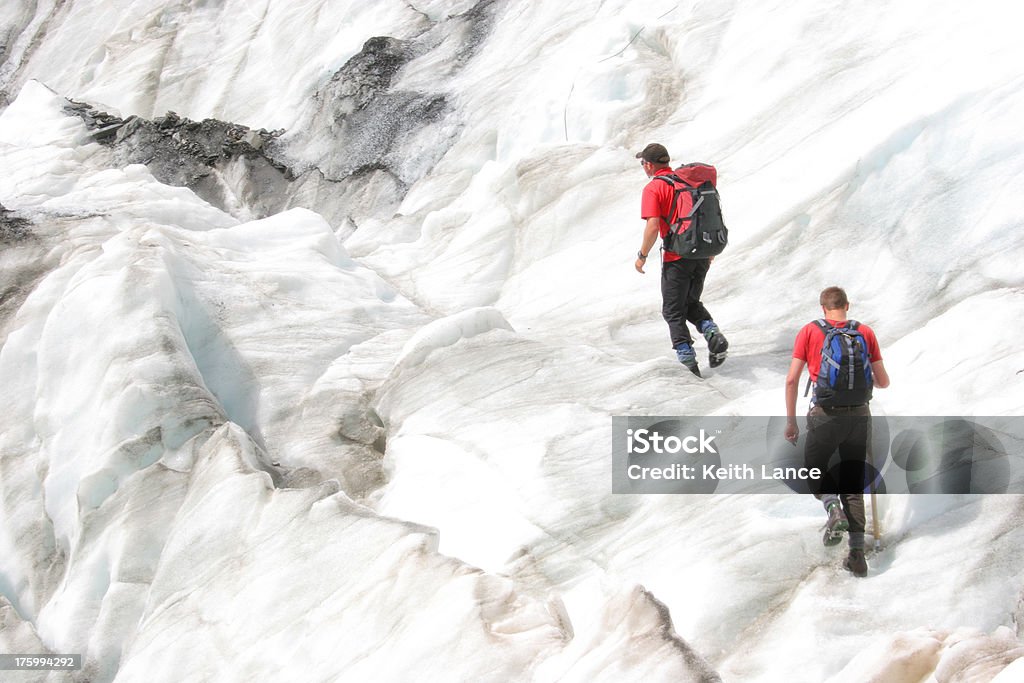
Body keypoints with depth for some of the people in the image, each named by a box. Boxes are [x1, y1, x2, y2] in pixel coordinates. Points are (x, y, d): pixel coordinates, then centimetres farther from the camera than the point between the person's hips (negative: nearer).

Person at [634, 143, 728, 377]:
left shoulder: (653, 189, -9)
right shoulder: (690, 179, 11)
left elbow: (652, 227, -19)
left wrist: (642, 256, -6)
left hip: (677, 257, -6)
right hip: (702, 254, 6)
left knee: (673, 311, 7)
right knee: (691, 303, 21)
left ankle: (686, 354, -4)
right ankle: (713, 333, -4)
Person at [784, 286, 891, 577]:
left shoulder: (809, 331, 2)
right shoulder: (865, 332, 7)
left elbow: (792, 379, -3)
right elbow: (883, 382, 9)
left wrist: (791, 421, 4)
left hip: (825, 414, -2)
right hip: (860, 415, 2)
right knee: (853, 483, 12)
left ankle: (834, 509, -11)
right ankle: (857, 553, 5)